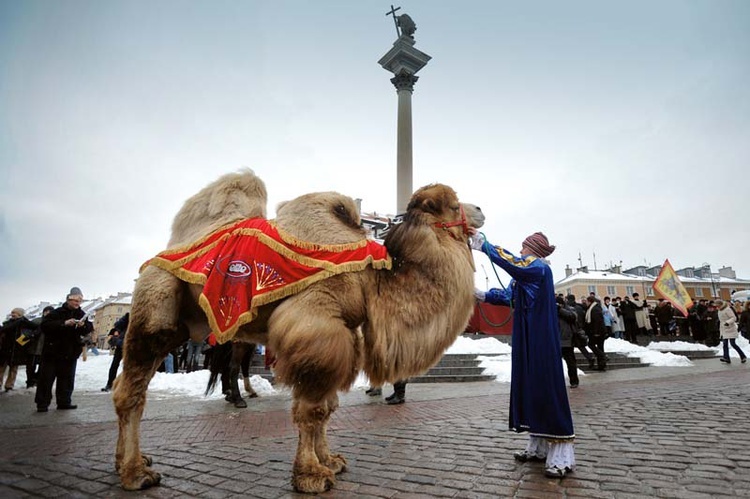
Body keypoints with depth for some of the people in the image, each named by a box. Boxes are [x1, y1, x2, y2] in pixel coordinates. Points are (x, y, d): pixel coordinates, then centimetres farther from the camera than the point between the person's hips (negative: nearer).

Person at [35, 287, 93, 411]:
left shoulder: (81, 314, 6)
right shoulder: (57, 312, -6)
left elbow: (90, 328, 2)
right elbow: (44, 325, -17)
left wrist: (83, 326, -20)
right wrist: (64, 323, -27)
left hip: (70, 353, 4)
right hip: (53, 351, -4)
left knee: (67, 378, 9)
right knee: (46, 378, 1)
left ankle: (64, 401, 17)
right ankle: (42, 403, 9)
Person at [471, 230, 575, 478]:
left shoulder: (538, 267, -12)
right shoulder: (527, 271, 15)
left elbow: (509, 262, -27)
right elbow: (509, 296, 20)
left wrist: (483, 244, -22)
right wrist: (483, 294, 16)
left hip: (541, 340, -9)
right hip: (527, 339, 9)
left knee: (546, 389, -6)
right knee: (530, 388, 12)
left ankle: (562, 457, 2)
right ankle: (538, 447, 22)